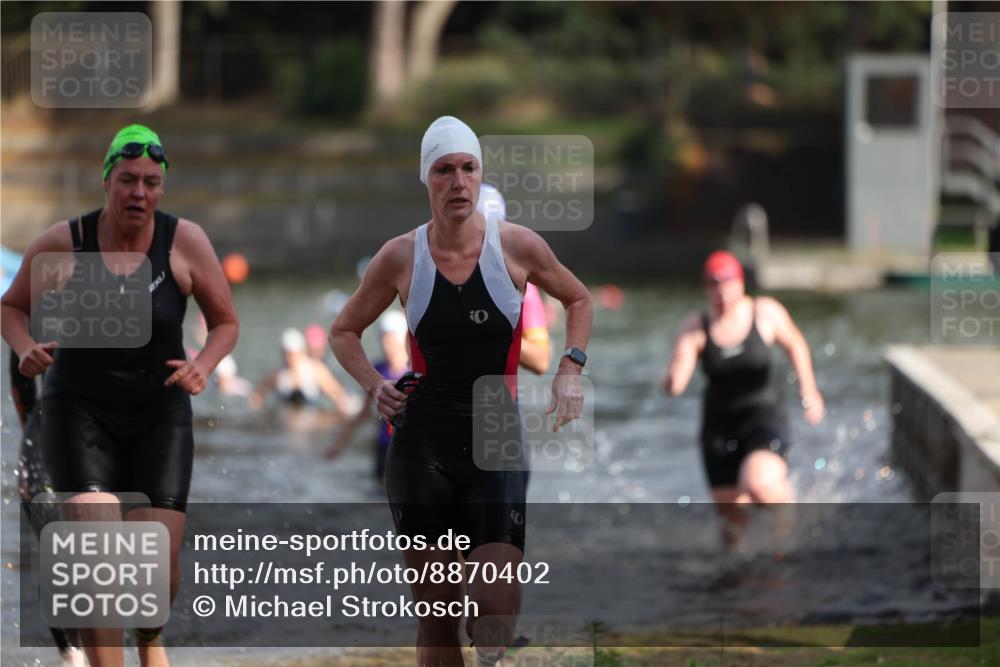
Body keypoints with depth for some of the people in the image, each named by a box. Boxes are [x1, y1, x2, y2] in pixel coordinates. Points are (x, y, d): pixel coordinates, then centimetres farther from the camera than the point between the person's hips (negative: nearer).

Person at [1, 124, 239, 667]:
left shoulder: (185, 243, -6)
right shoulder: (63, 243, -8)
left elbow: (225, 322, 4)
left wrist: (203, 365, -16)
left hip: (159, 414, 1)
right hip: (79, 411, -1)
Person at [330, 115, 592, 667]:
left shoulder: (517, 246, -3)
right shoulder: (400, 257, -2)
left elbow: (578, 300, 15)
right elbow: (344, 331, 12)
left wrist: (569, 369, 1)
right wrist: (374, 386, -5)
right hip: (422, 447, 1)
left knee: (495, 606, -15)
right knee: (435, 617, 3)